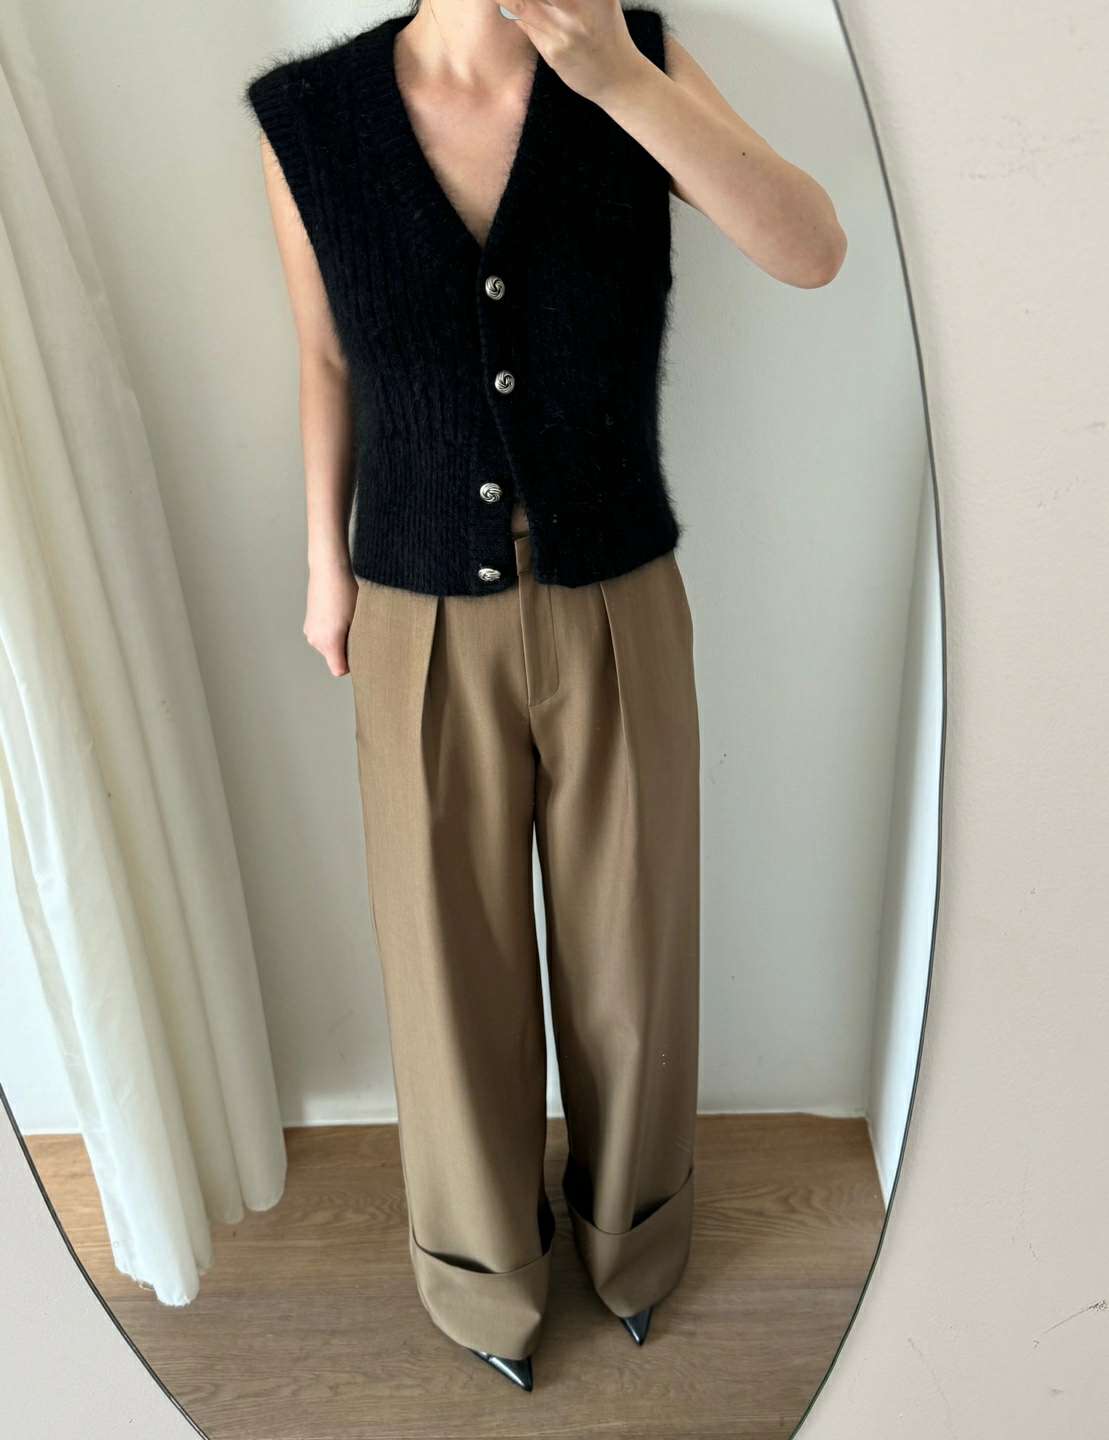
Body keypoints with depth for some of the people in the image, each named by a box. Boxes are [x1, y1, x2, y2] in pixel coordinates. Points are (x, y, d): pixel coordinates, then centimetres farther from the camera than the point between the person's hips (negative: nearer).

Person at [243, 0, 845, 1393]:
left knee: (631, 949, 18)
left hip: (620, 614, 1)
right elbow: (328, 353, 7)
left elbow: (811, 251, -19)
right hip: (427, 632, 0)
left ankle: (630, 1224, 51)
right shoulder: (305, 114, -6)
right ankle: (485, 1264, 48)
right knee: (455, 963, 15)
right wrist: (325, 563, 11)